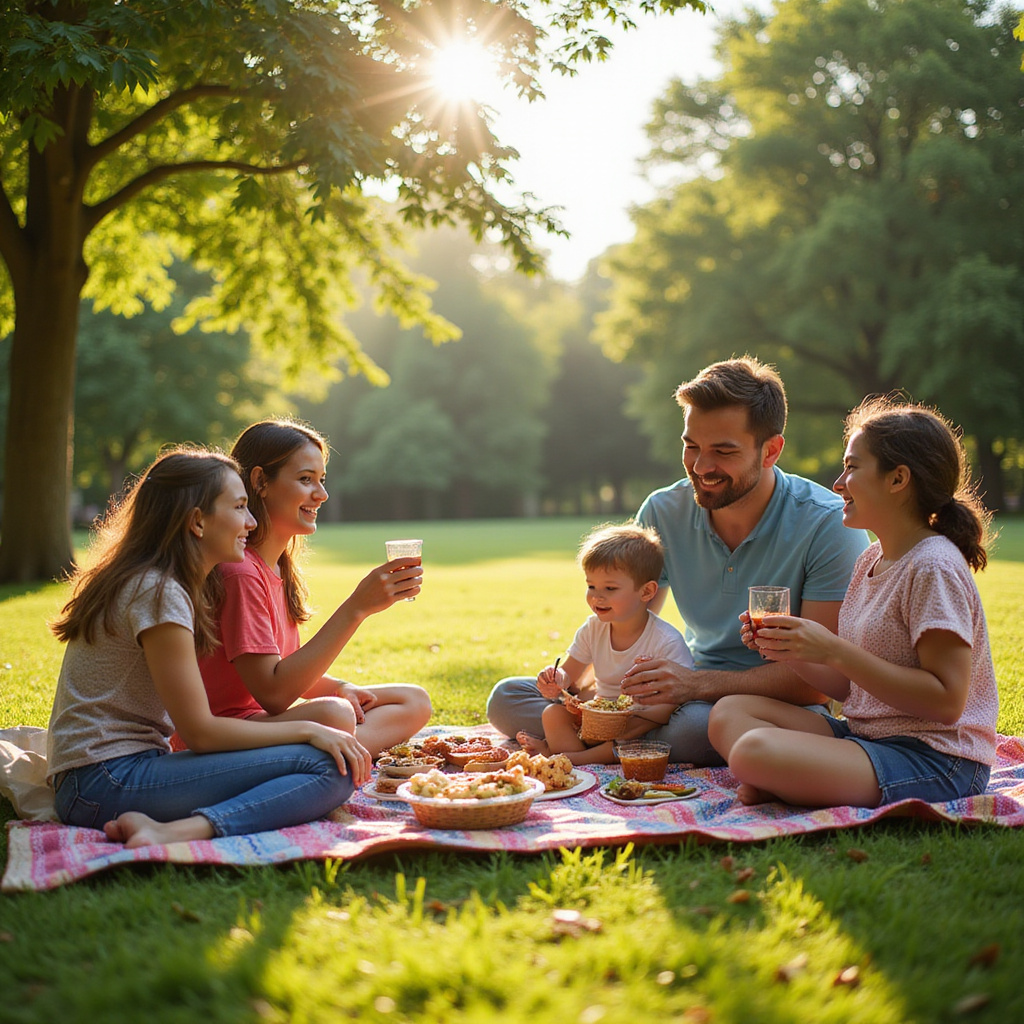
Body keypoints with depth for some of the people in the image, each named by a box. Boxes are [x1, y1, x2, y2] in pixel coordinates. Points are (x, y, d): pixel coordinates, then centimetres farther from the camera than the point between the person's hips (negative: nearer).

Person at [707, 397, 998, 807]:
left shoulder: (933, 567, -14)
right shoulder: (870, 561, 14)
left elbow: (946, 701, -21)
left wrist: (834, 650, -21)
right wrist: (793, 652, -1)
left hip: (932, 759, -10)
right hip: (866, 735, 10)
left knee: (755, 751, -31)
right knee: (730, 712, 1)